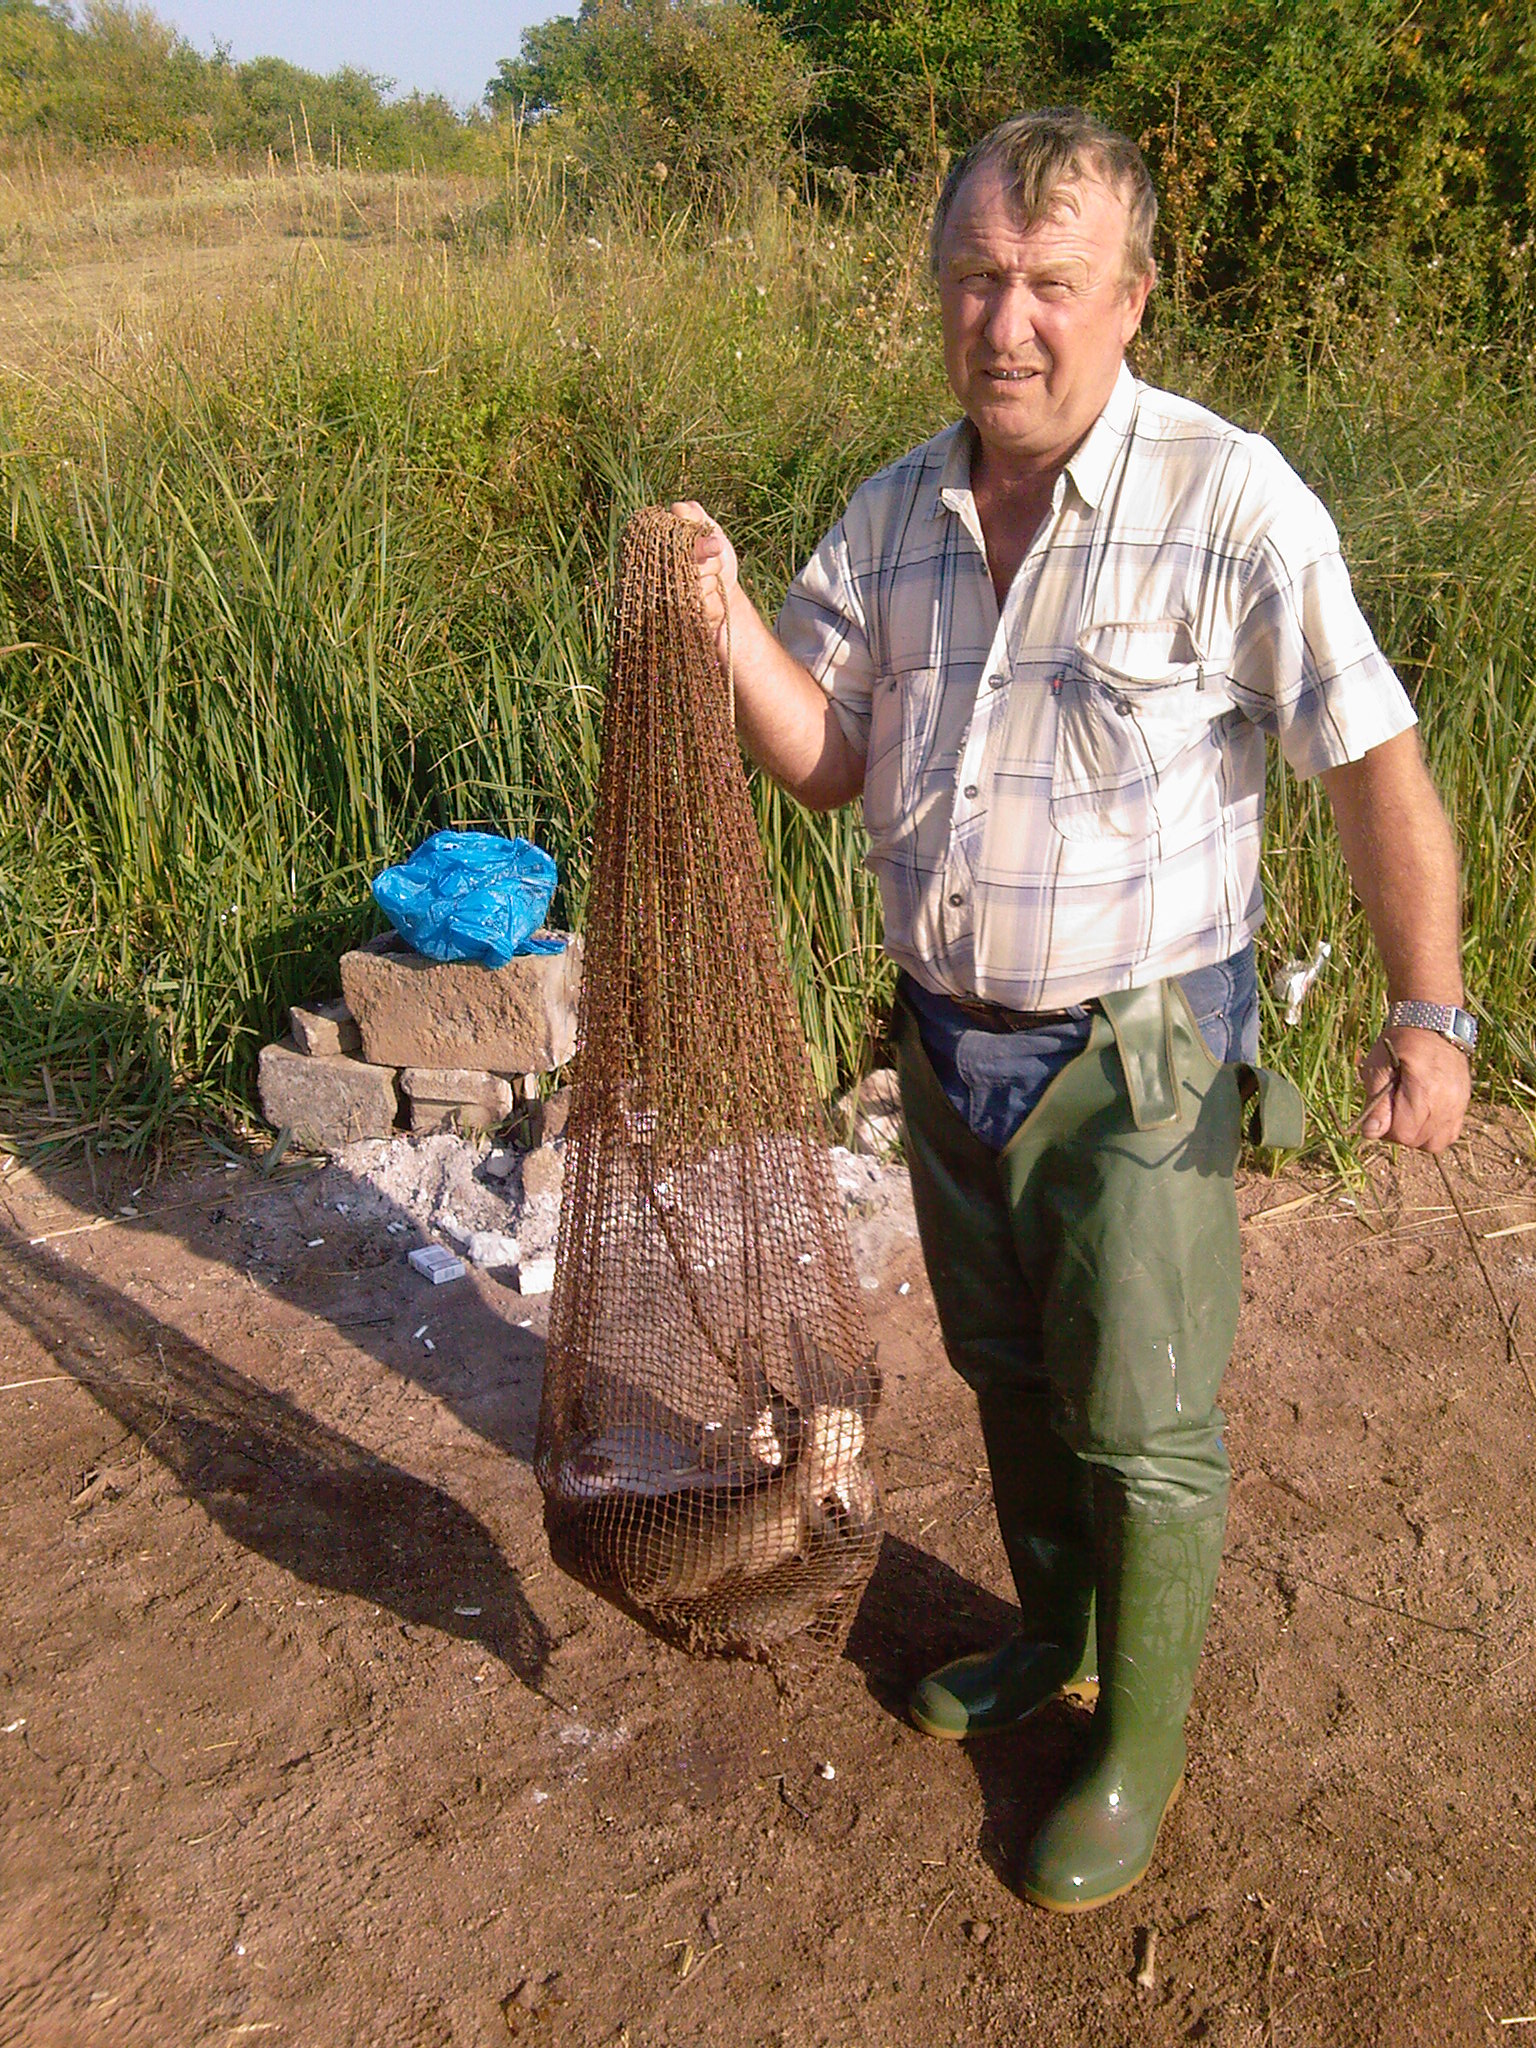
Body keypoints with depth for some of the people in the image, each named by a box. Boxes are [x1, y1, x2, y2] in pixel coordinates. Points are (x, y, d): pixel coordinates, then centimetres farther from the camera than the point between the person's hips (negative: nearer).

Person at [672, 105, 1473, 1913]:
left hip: (1137, 1054, -5)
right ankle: (1054, 1632, 47)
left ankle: (1141, 1744, 32)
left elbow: (1374, 764, -13)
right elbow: (824, 762, 3)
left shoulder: (1231, 503, -15)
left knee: (1142, 1424, 8)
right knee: (1005, 1371, 22)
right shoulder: (895, 513, 2)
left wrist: (1427, 1009, -19)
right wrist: (730, 621, -13)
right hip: (949, 1036, 6)